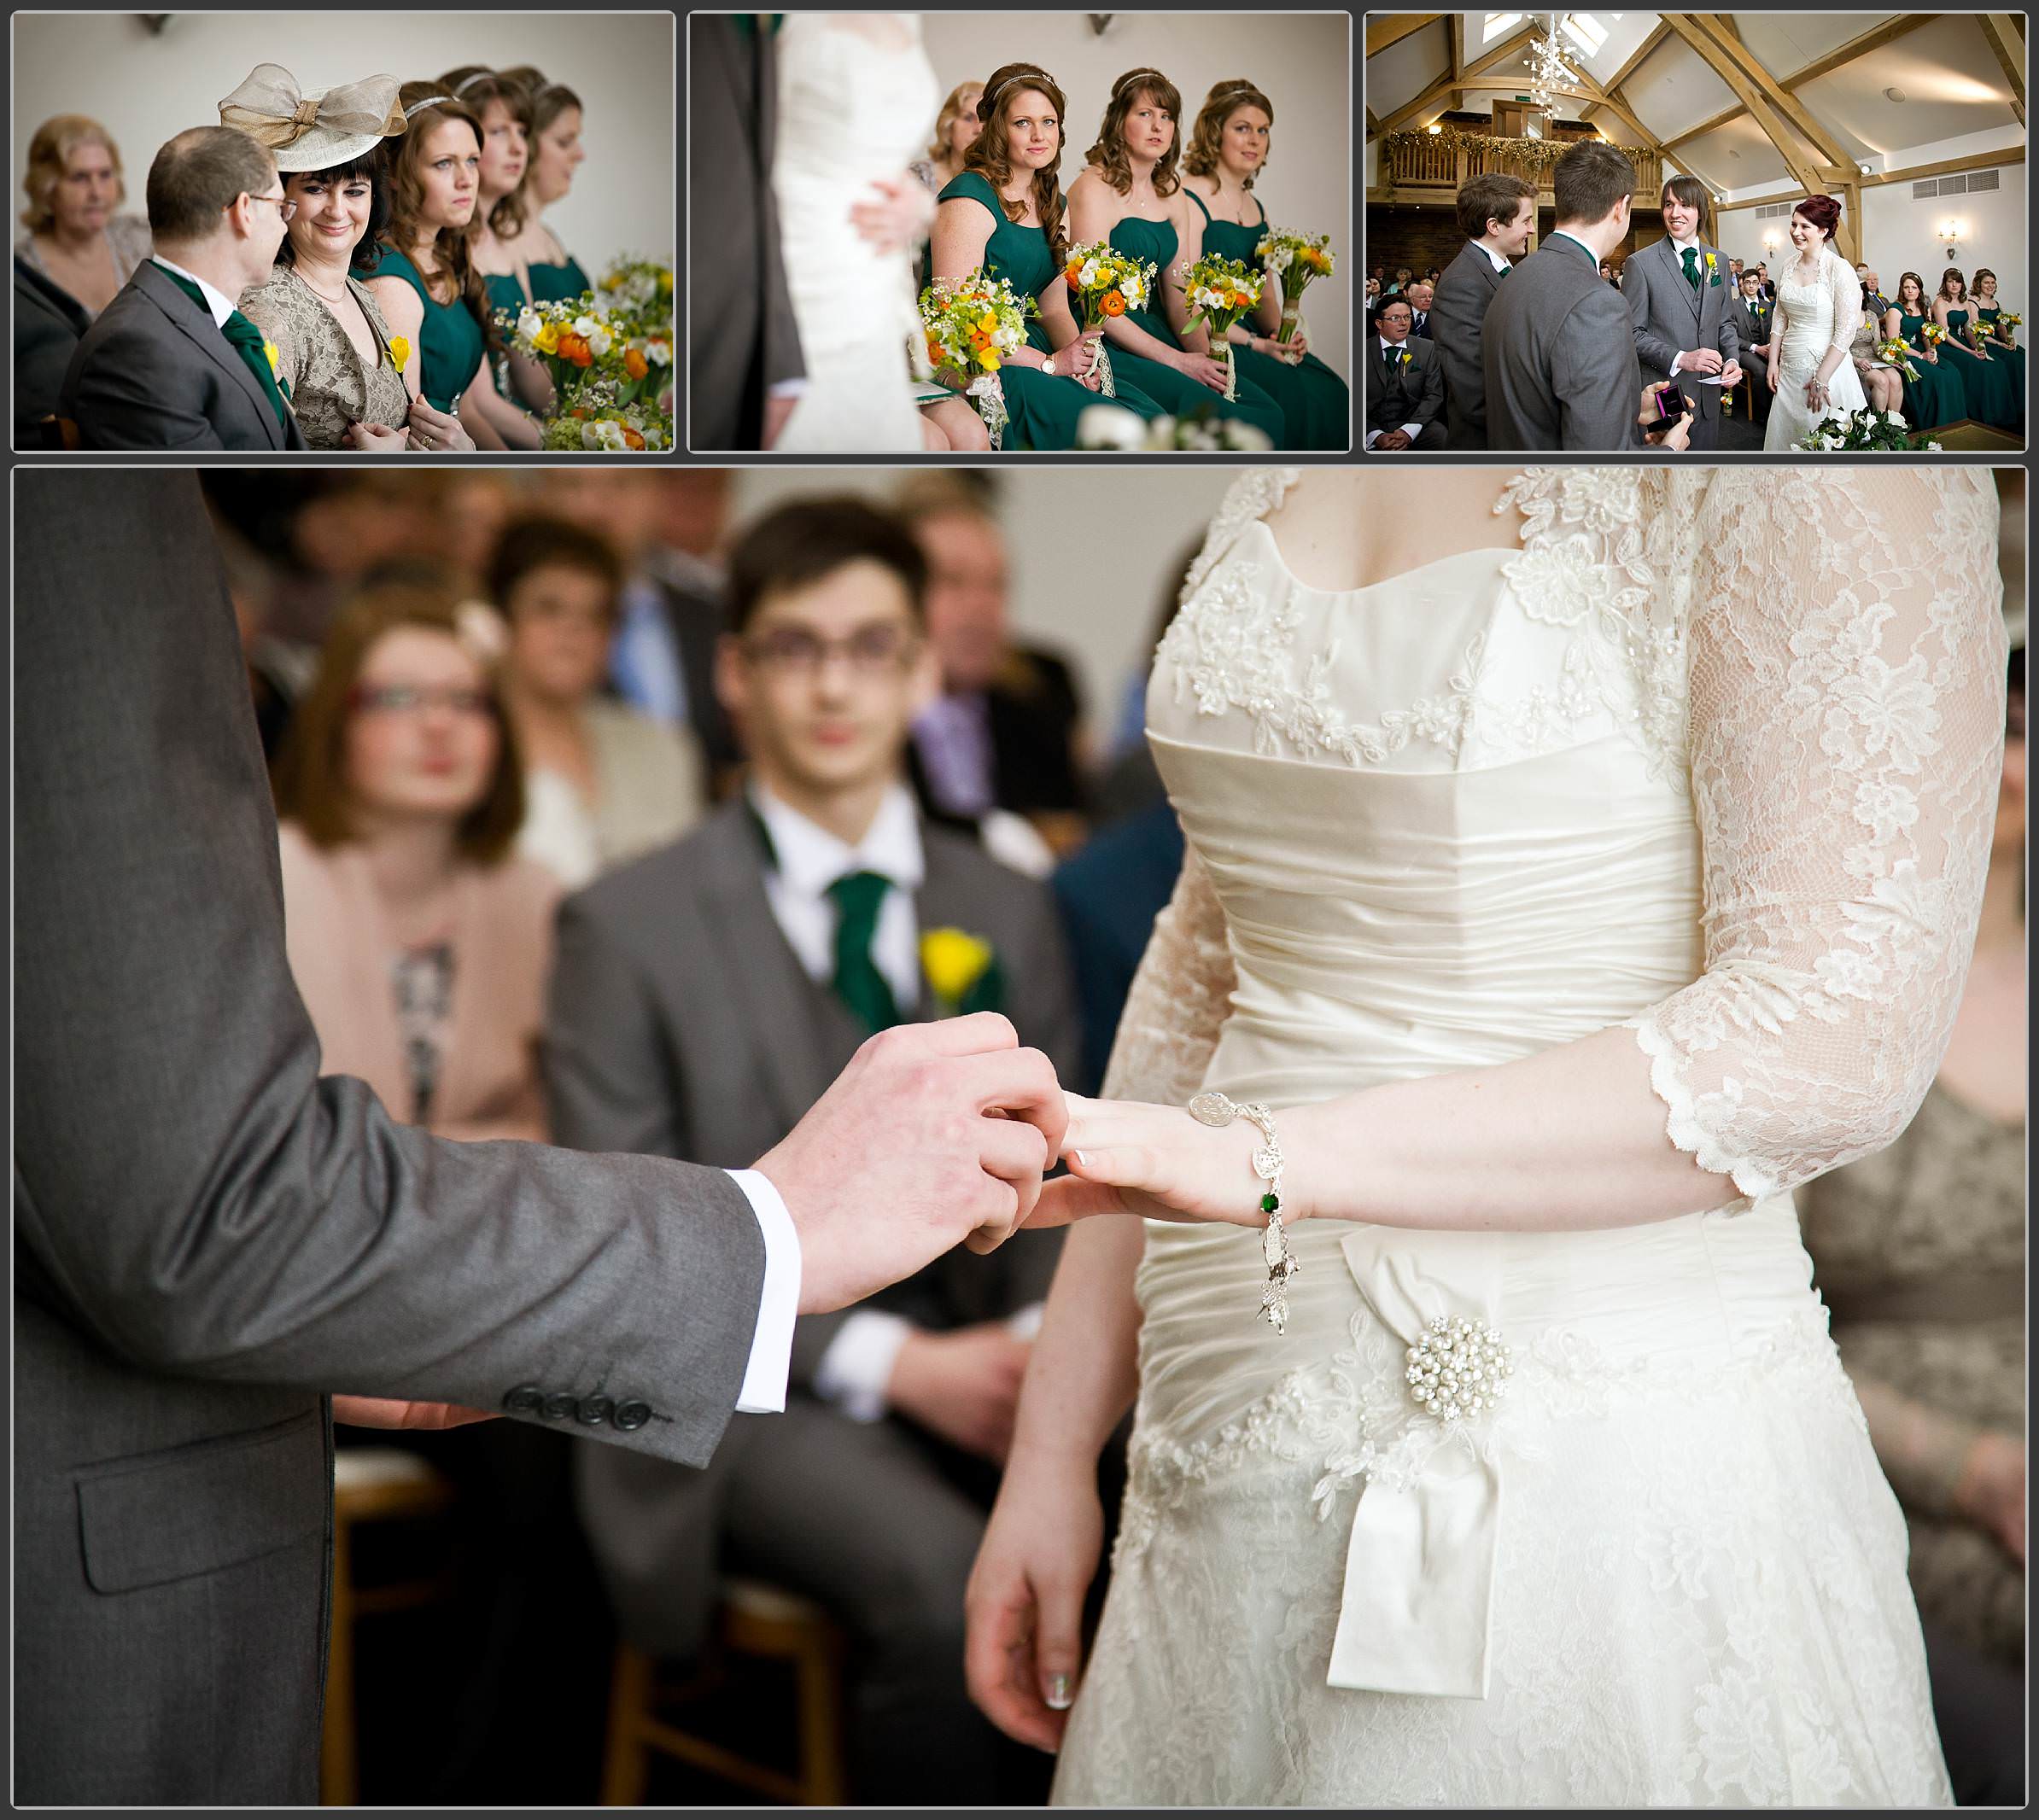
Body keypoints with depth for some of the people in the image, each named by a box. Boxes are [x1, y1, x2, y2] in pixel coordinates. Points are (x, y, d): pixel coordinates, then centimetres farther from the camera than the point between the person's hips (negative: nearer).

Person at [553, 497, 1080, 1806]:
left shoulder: (1009, 914, 14)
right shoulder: (627, 928, 1)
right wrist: (891, 1362, -16)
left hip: (975, 1367, 4)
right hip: (748, 1394, -4)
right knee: (942, 1579, -35)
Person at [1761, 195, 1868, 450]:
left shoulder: (1839, 270, -12)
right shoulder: (1788, 270, 6)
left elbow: (1845, 333, -15)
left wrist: (1821, 379, -16)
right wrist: (1773, 362, 6)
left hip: (1826, 369, -6)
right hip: (1789, 370, 6)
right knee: (1784, 439, 9)